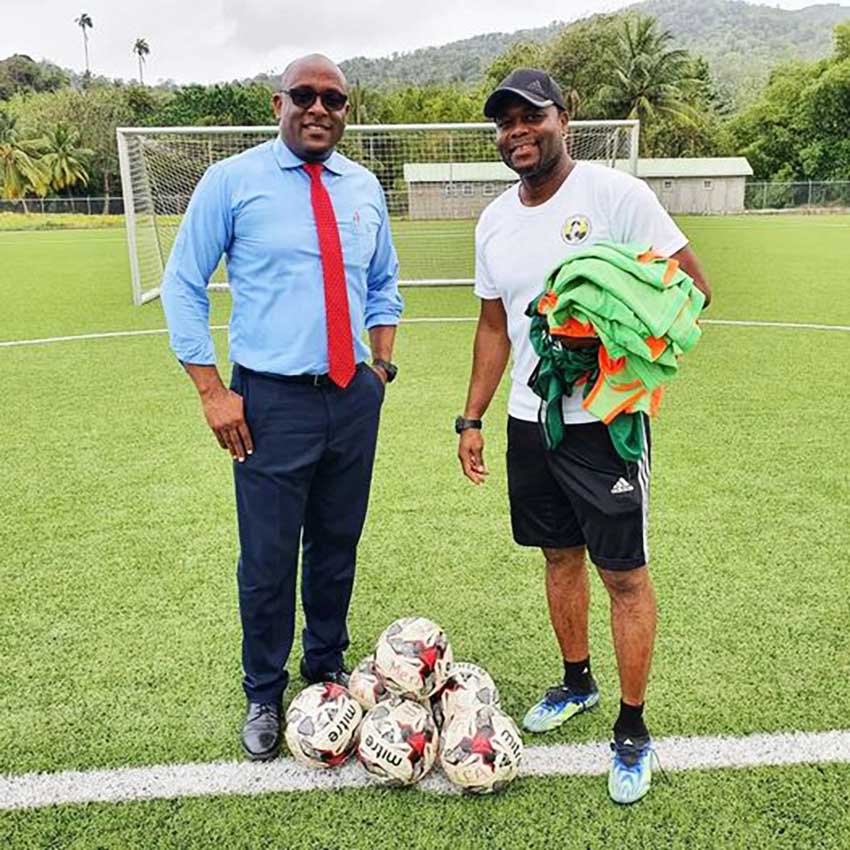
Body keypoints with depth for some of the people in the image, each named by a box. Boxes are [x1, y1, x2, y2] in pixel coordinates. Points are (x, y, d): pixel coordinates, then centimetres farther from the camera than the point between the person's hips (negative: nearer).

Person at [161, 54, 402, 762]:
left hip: (355, 399, 4)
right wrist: (212, 391, -7)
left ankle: (327, 669, 38)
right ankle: (264, 696, 26)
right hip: (272, 402, -4)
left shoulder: (364, 188, 10)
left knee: (338, 548, 15)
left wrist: (382, 362, 9)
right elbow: (182, 287, 0)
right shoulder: (232, 181, -2)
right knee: (267, 560, 3)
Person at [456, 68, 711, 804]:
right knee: (560, 557, 18)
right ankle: (577, 682, 40)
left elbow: (691, 284, -9)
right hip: (529, 421, 6)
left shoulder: (614, 193, -10)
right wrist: (472, 419, 12)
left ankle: (633, 730, 22)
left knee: (624, 573, 3)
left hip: (605, 420, -6)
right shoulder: (494, 222, 8)